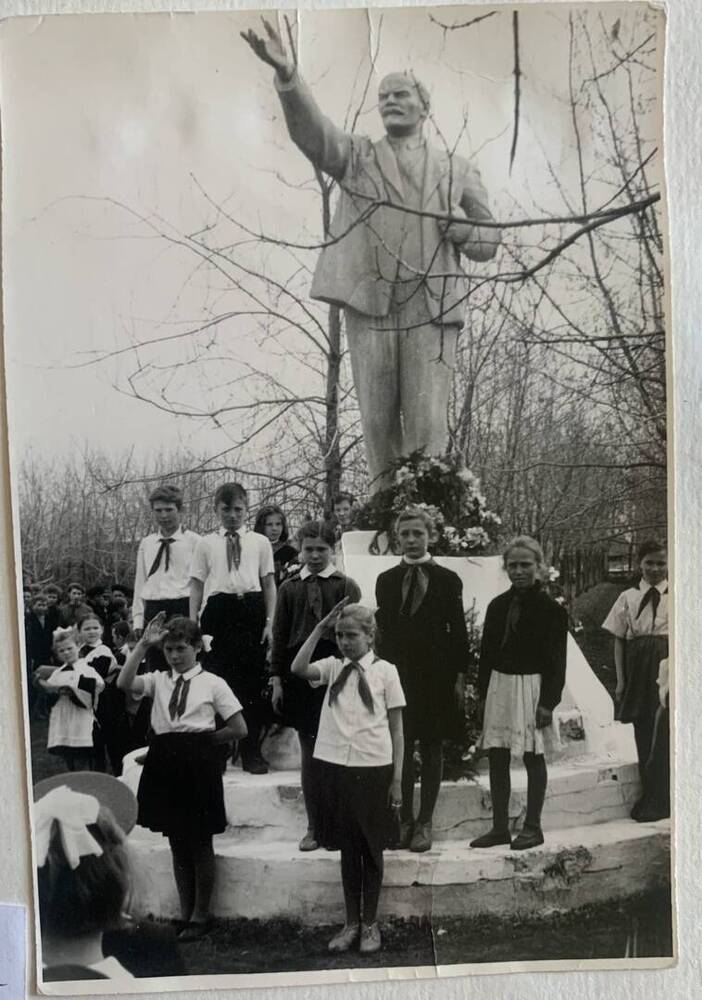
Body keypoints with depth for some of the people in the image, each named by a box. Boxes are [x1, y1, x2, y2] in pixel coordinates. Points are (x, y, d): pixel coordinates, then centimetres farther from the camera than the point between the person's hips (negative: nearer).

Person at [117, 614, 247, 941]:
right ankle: (185, 913, 28)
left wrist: (204, 739, 0)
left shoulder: (212, 683, -3)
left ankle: (200, 915, 22)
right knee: (176, 840, 14)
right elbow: (125, 684, -15)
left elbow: (239, 729, -2)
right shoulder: (157, 680, 6)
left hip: (198, 763, -3)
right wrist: (143, 644, -18)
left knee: (200, 842, 7)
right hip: (164, 762, 4)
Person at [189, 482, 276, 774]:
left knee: (253, 681, 2)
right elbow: (196, 585, 10)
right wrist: (192, 624, 3)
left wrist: (270, 622, 1)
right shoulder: (206, 544, 12)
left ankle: (251, 751, 13)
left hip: (251, 611, 0)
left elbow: (269, 584, 9)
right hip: (217, 611, 0)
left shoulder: (260, 542, 11)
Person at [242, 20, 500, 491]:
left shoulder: (457, 170, 18)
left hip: (432, 309, 0)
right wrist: (287, 74, -22)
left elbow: (489, 242, 18)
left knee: (428, 423, -6)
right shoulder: (356, 156, 16)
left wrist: (461, 226, -4)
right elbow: (312, 130, -4)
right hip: (369, 306, 0)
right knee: (377, 421, 1)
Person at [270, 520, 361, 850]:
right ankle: (314, 826, 18)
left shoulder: (346, 587, 2)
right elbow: (279, 635, 9)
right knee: (309, 753, 8)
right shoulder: (289, 588, 9)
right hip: (300, 677, 2)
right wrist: (277, 679, 5)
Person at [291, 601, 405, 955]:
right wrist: (320, 627, -18)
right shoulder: (332, 667, 2)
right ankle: (351, 922, 27)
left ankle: (369, 923, 26)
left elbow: (396, 730, -1)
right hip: (335, 766, 2)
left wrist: (397, 780, -3)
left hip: (373, 768, -2)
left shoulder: (385, 671, -4)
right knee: (347, 848, 14)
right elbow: (298, 669, -19)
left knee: (370, 848, 11)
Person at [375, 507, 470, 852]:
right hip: (397, 675, 1)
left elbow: (458, 632, 2)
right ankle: (404, 819, 16)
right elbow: (382, 630, 6)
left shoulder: (448, 580, 3)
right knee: (401, 749, 4)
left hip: (436, 677, -1)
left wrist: (460, 677, -3)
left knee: (432, 749, 6)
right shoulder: (386, 580, 8)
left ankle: (425, 822, 15)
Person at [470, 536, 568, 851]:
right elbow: (487, 652, 10)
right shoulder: (497, 606, 8)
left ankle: (532, 826, 17)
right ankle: (500, 827, 19)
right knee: (496, 757, 8)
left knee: (533, 757, 4)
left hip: (532, 687, -5)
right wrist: (483, 692, 6)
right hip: (499, 685, 5)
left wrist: (548, 702, -12)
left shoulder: (551, 609, -5)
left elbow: (556, 660, -7)